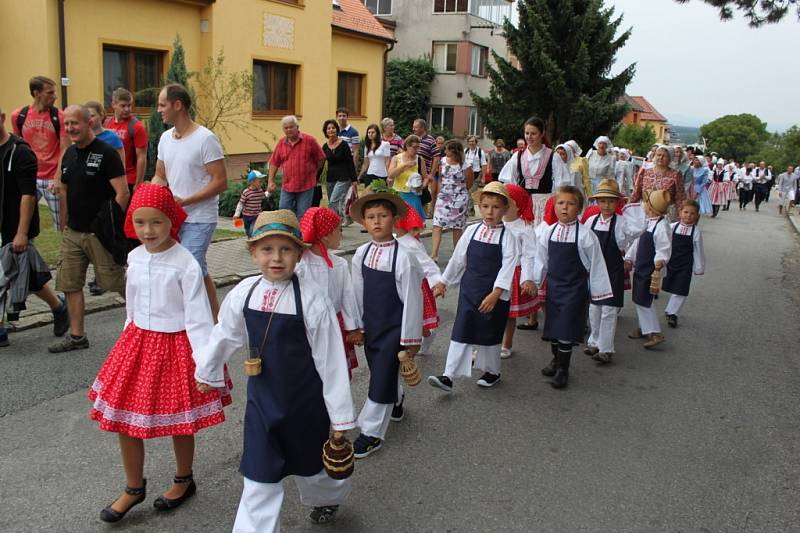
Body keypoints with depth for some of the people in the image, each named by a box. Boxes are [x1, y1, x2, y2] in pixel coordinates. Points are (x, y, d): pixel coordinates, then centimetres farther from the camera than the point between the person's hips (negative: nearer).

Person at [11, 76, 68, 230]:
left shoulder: (59, 116, -7)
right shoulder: (18, 116, 1)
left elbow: (65, 151, -8)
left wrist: (58, 178, -17)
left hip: (53, 179, -3)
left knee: (63, 224, 3)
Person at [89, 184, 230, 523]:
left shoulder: (185, 264, -18)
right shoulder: (135, 258, 0)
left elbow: (198, 317, -18)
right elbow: (132, 306, 13)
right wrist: (131, 339, 20)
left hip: (174, 345, -6)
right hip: (138, 342, 6)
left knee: (179, 421, 11)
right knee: (123, 419, 11)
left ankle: (184, 481, 36)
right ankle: (134, 488, 32)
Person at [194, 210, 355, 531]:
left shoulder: (311, 298, -21)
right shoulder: (243, 293, -8)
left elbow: (330, 359, -16)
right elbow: (224, 336, 10)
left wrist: (339, 415, -12)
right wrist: (207, 372, 25)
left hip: (305, 403, -2)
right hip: (262, 402, 2)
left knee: (309, 465, 22)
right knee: (259, 480, 5)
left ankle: (329, 497, 56)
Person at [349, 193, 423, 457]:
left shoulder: (404, 256, -20)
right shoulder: (361, 253, -4)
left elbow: (412, 299, -16)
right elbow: (358, 292, 5)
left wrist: (411, 338, -12)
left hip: (394, 329, -5)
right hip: (371, 326, 6)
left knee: (382, 378, -1)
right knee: (379, 373, 21)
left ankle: (372, 433, 14)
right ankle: (395, 399, 52)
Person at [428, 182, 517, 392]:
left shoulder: (507, 236, -9)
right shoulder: (472, 231, 1)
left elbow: (507, 267, -15)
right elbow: (458, 259, 9)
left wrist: (495, 294, -24)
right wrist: (443, 282, 13)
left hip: (494, 295, -3)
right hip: (469, 291, 3)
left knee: (490, 334, 12)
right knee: (460, 333, 1)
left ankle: (492, 372, 33)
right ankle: (448, 376, 2)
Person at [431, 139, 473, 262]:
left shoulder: (465, 166, -13)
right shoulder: (443, 161, 2)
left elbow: (469, 184, 0)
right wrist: (441, 192, 13)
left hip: (459, 199, -4)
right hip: (443, 197, 4)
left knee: (457, 228, 6)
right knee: (437, 225, -7)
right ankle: (434, 255, -9)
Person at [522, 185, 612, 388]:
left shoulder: (585, 235, -12)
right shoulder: (547, 232, -1)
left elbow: (596, 264, -6)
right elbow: (540, 259, 8)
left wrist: (599, 292, -4)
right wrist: (531, 280, 4)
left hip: (575, 288, -4)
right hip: (553, 285, 4)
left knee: (567, 328, -2)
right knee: (553, 325, 15)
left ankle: (563, 370, 13)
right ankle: (556, 360, 36)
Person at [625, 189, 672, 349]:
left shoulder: (662, 225, -19)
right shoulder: (646, 222, 8)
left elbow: (664, 248, -24)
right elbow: (637, 242, 15)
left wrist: (660, 261, -39)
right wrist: (629, 259, 15)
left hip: (651, 269, -9)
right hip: (640, 267, 9)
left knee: (645, 300, -6)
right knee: (639, 299, 16)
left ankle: (655, 333, 0)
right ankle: (644, 328, 31)